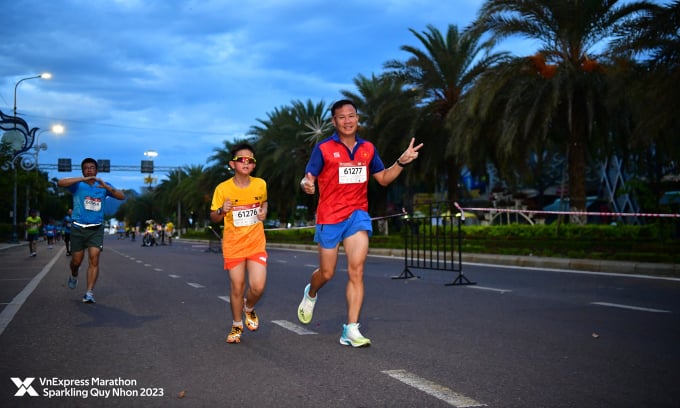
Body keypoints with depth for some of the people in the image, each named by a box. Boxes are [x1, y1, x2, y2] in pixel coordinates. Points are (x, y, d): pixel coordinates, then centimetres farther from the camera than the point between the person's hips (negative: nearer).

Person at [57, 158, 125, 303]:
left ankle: (89, 293, -12)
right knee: (76, 260, 8)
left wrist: (106, 187, -23)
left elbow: (122, 196, -6)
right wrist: (83, 179, -29)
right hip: (78, 228, -1)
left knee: (94, 259, -13)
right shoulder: (78, 185, -3)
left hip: (96, 229, 1)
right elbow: (60, 183, -22)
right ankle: (74, 276, 43)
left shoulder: (104, 186, 4)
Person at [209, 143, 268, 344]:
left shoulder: (260, 184, -1)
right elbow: (213, 218, 1)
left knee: (258, 287, -11)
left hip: (256, 244, 1)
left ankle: (249, 308, 25)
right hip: (233, 246, -1)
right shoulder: (223, 188, -8)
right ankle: (236, 326, 26)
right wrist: (222, 210, -20)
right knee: (237, 288, 3)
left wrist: (264, 211, 0)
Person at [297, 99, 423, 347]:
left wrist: (402, 162, 0)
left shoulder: (368, 148, 7)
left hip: (358, 215, 2)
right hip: (329, 217, -2)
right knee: (327, 273, 9)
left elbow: (383, 178, 16)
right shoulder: (323, 149, -5)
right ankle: (311, 294, 46)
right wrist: (307, 185, -32)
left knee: (356, 271, -10)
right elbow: (307, 180, -8)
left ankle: (351, 330, -7)